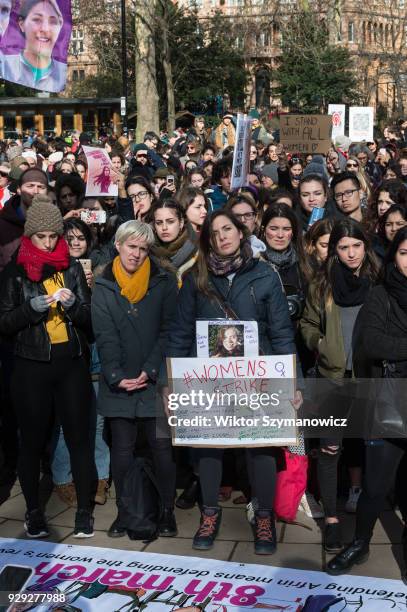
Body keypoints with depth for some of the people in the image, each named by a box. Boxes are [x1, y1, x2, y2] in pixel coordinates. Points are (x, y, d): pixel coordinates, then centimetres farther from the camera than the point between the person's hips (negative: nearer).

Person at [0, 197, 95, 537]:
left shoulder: (72, 267, 7)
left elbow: (90, 318, 6)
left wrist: (73, 305, -15)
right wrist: (31, 307, -16)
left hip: (72, 364, 1)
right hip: (32, 367, -1)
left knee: (79, 438, 2)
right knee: (33, 441, 7)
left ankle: (85, 511, 13)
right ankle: (33, 512, 22)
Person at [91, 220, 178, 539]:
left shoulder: (164, 282, 3)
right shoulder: (104, 286, 6)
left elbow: (168, 330, -2)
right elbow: (104, 336, -1)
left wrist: (150, 370, -11)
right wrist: (116, 376, -12)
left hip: (156, 380, -1)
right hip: (118, 383, 1)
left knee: (163, 447, 1)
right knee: (122, 449, 6)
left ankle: (167, 510, 16)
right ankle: (124, 511, 19)